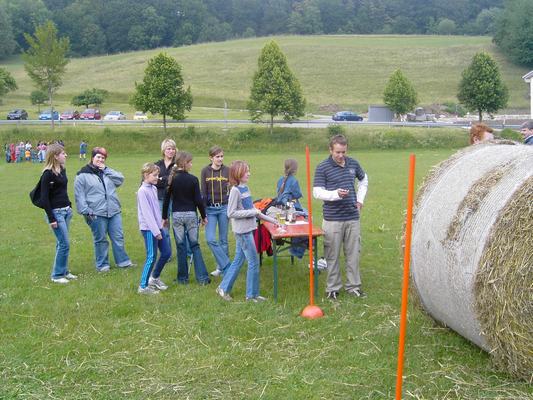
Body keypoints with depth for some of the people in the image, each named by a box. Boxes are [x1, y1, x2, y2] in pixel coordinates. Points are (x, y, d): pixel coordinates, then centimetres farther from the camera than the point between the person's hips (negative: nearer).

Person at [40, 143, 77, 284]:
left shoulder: (62, 170, 8)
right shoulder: (48, 174, -15)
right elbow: (44, 197, -15)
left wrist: (69, 206, 14)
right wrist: (51, 218, -17)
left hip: (66, 210, 8)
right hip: (56, 212, -8)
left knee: (62, 243, 14)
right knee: (64, 244, -6)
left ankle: (64, 271, 23)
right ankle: (57, 275, 5)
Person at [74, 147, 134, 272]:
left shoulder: (107, 172, 15)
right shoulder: (83, 175, -2)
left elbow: (120, 179, 1)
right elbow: (79, 195, -5)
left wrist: (106, 170, -5)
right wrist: (85, 211, -12)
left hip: (114, 211, 5)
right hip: (97, 214, -5)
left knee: (118, 237, 7)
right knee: (100, 240, 3)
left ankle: (122, 261, 17)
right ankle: (102, 264, 15)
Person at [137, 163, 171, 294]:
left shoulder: (154, 188, 10)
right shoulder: (143, 191, -15)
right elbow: (147, 213, -19)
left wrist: (159, 227, 13)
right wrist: (156, 231, -19)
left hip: (156, 227, 8)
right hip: (149, 229, -8)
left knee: (166, 252, 12)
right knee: (152, 257, -5)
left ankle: (154, 278, 29)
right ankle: (143, 286, 6)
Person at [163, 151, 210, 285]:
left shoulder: (171, 179, -1)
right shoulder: (193, 179, -9)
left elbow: (166, 200, 2)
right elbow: (198, 200, -8)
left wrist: (164, 217, 12)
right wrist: (204, 216, 4)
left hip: (176, 215, 2)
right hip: (191, 215, -1)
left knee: (181, 246, 7)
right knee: (195, 245, 6)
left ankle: (183, 278, 13)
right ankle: (202, 277, 3)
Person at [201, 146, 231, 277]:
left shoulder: (227, 171, 0)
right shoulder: (205, 171, -1)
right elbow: (203, 192, 0)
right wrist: (203, 213, -3)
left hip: (224, 208, 0)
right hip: (210, 208, 0)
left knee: (223, 240, 7)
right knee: (210, 239, -9)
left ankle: (222, 267, 20)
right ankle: (227, 265, 0)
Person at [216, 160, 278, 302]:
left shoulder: (245, 188, 10)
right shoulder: (235, 190, -15)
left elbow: (252, 210, 17)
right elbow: (231, 213, -18)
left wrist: (271, 220, 16)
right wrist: (252, 212, -17)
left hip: (247, 229, 8)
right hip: (242, 231, -8)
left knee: (238, 261, 15)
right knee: (254, 262, -1)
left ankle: (224, 288, 25)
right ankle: (252, 294, 11)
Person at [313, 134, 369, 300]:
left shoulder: (353, 164, 6)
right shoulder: (322, 167, -7)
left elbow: (364, 180, 25)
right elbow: (317, 192, -11)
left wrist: (360, 199, 15)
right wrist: (336, 194, -26)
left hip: (353, 218, 4)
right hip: (333, 219, -4)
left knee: (353, 254, 10)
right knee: (333, 256, 3)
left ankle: (353, 286, 21)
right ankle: (333, 288, 14)